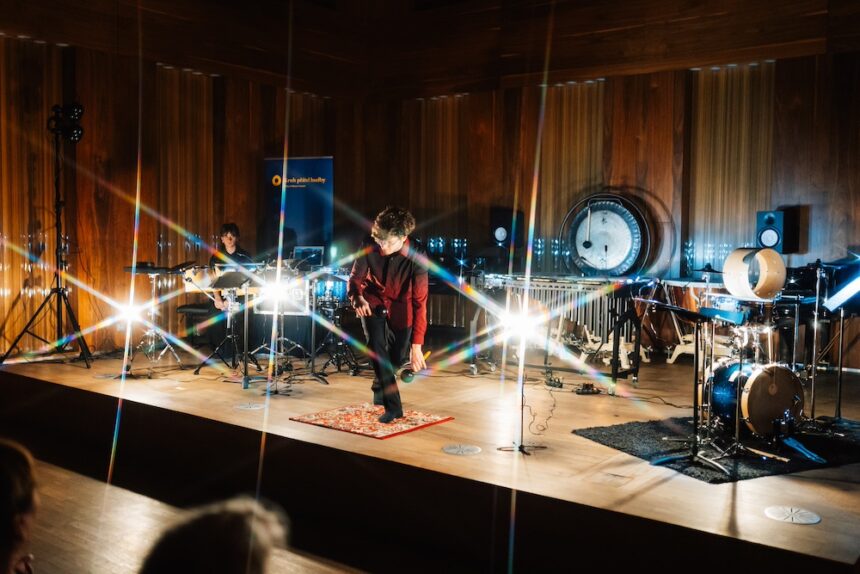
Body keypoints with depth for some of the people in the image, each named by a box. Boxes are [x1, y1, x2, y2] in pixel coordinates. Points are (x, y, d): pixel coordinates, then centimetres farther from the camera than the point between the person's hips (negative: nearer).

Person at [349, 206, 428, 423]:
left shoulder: (416, 257, -31)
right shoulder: (369, 245, -25)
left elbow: (419, 302, -30)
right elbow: (355, 278, -11)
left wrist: (416, 346, -33)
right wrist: (357, 298, -36)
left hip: (400, 306, 0)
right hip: (373, 301, 1)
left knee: (398, 357, 4)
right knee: (376, 345, -21)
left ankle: (380, 384, 40)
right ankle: (393, 406, -13)